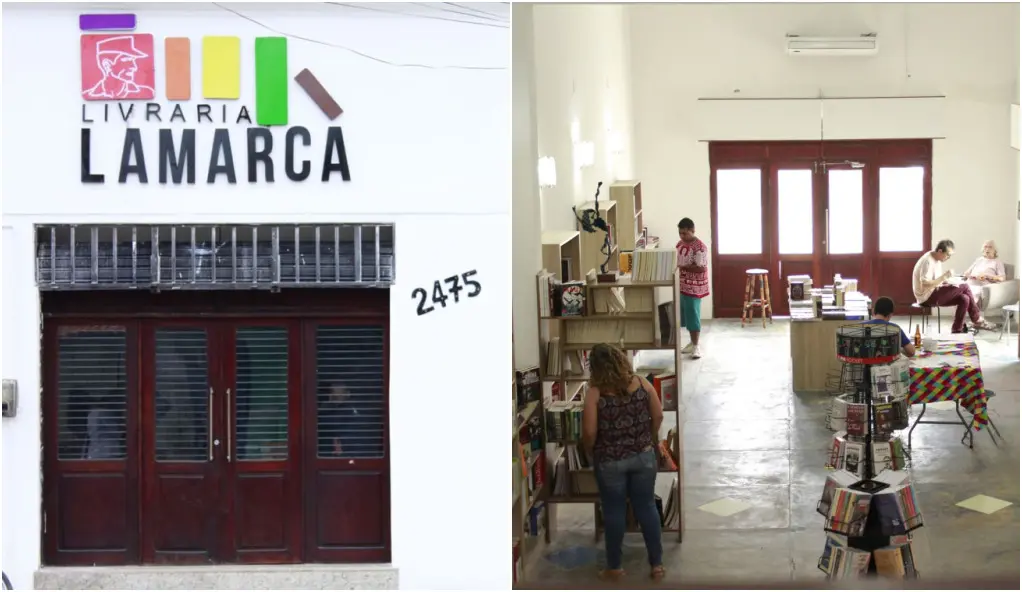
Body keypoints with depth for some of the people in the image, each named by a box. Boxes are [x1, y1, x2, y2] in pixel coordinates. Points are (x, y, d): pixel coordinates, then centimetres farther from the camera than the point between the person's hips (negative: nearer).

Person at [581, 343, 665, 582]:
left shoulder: (595, 392, -13)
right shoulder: (641, 383, -4)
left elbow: (590, 431, -15)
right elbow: (658, 416, 0)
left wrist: (590, 452, 4)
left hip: (610, 461, -3)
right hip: (643, 456, 3)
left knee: (614, 511, 9)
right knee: (647, 507, 12)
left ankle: (614, 567, 20)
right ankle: (657, 564, 18)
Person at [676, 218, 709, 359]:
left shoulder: (699, 247, -17)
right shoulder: (680, 244, 8)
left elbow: (701, 268, -22)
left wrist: (681, 267, -25)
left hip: (694, 287, -8)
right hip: (682, 286, 8)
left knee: (693, 316, -5)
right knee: (686, 315, 13)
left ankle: (696, 346, 2)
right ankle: (692, 342, 25)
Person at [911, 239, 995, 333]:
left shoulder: (937, 260, 12)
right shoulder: (928, 262, -20)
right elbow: (925, 284, -29)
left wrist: (946, 281, 0)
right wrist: (944, 276, -27)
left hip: (934, 294, 10)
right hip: (927, 298, -10)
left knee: (964, 299, -8)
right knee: (964, 287, -13)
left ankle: (957, 330, -4)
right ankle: (977, 320, 1)